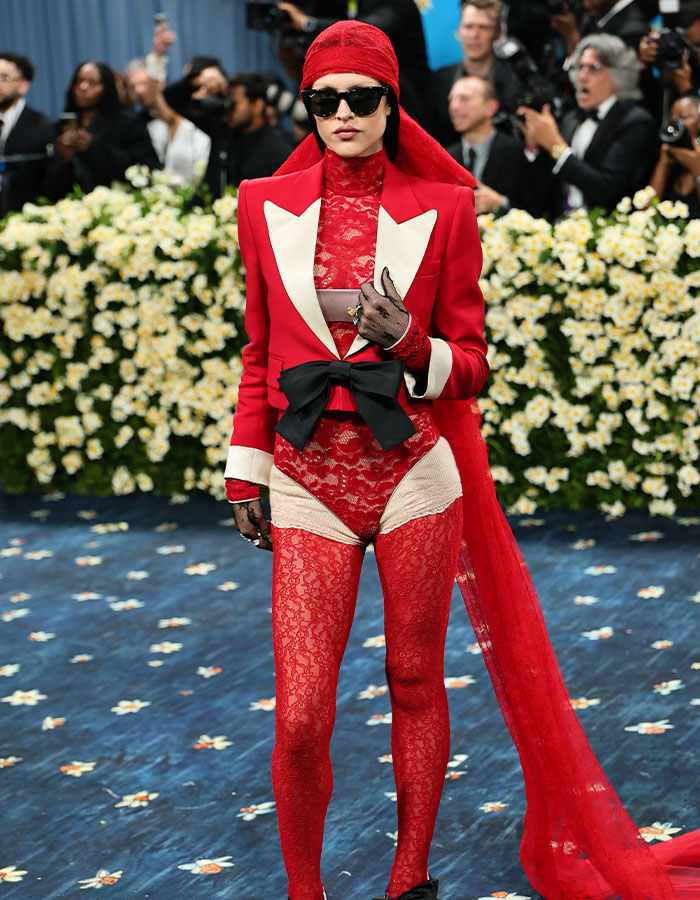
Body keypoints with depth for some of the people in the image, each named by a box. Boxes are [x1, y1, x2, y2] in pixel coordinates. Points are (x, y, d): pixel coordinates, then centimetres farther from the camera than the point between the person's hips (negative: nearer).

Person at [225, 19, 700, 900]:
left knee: (416, 683, 10)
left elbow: (470, 361, 3)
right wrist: (243, 470, 9)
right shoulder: (265, 204, 5)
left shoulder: (442, 207, 1)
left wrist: (408, 343, -17)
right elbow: (260, 352, 12)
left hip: (414, 472, 0)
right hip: (308, 480, 1)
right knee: (299, 718, -4)